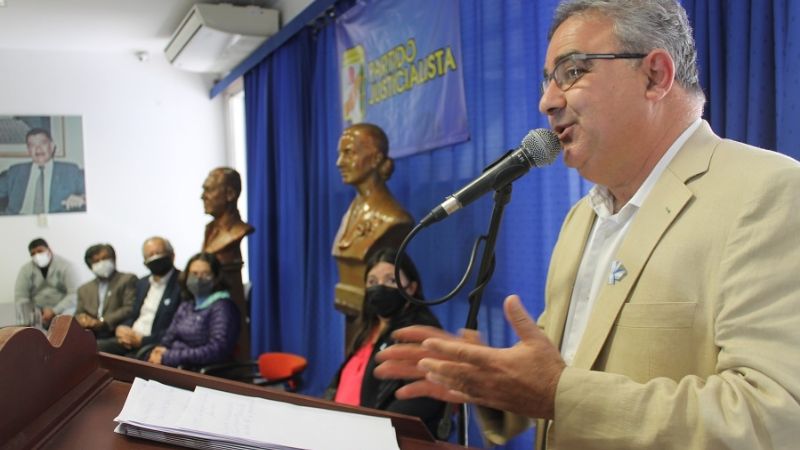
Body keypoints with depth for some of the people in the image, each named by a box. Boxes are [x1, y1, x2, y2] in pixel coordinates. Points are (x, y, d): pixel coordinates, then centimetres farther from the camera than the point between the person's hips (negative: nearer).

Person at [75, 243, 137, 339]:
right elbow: (79, 314, 19)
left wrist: (101, 322, -14)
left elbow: (129, 309, -2)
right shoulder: (84, 289, 26)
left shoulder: (128, 280, 10)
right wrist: (82, 319, -7)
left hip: (115, 335, -5)